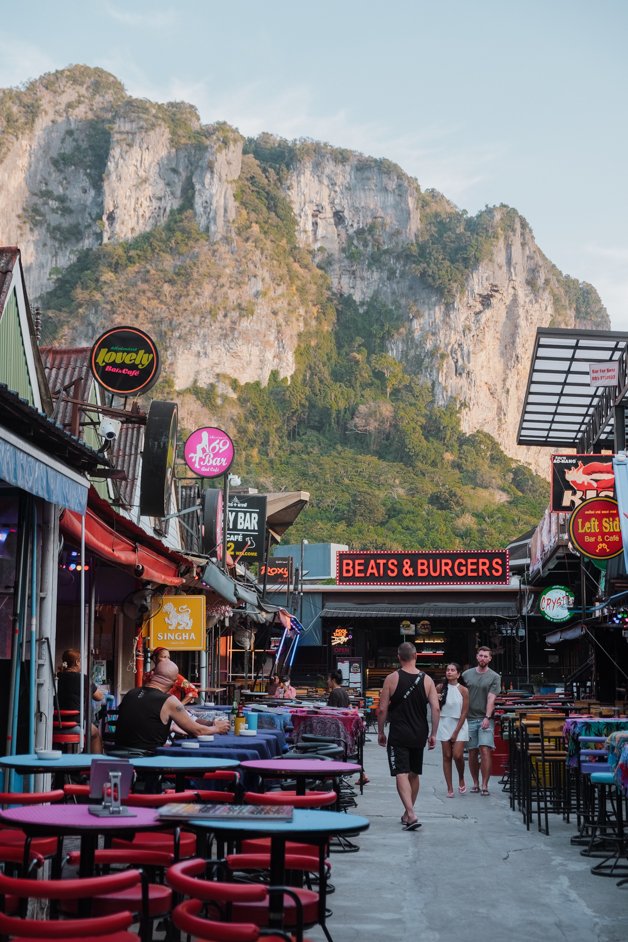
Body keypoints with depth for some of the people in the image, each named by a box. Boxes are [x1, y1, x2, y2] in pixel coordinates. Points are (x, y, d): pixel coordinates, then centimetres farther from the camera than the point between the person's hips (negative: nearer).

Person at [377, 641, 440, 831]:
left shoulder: (392, 679, -7)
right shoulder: (426, 680, 0)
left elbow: (382, 709, -7)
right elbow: (436, 709, -5)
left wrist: (381, 732, 5)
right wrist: (433, 734, 3)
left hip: (398, 735, -4)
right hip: (419, 735, 4)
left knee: (401, 774, -6)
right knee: (414, 774, 17)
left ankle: (411, 815, -21)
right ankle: (407, 813, 30)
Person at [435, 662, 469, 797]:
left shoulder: (463, 690, -6)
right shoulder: (440, 688, 1)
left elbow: (464, 713, -6)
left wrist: (456, 732, -9)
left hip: (459, 725, -2)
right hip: (444, 724, 2)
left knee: (457, 755, -12)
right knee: (447, 756, 2)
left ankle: (461, 779, 17)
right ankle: (450, 788, 8)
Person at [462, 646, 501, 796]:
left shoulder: (494, 677, 2)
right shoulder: (467, 674, 10)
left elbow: (491, 698, -7)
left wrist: (487, 718, -17)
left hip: (485, 720, -3)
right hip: (469, 718, 3)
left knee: (485, 750, -12)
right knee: (472, 752, 6)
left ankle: (484, 785, -8)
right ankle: (475, 783, 18)